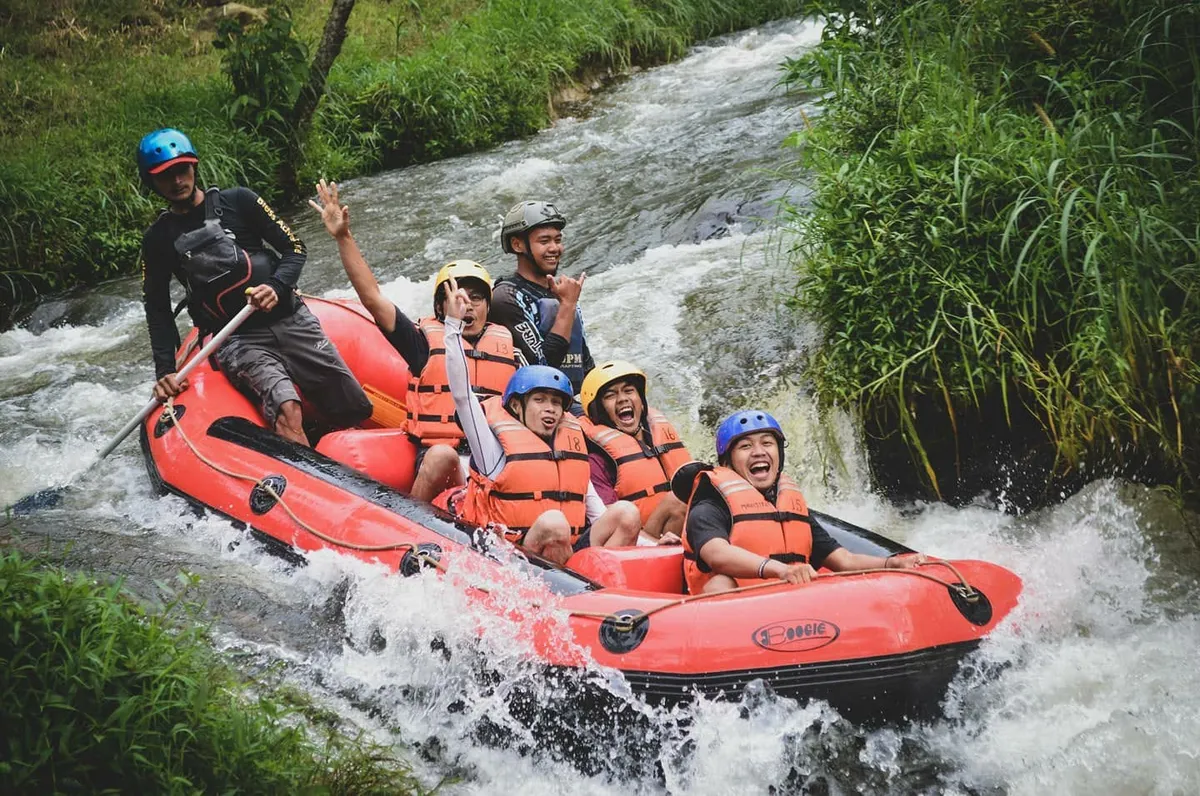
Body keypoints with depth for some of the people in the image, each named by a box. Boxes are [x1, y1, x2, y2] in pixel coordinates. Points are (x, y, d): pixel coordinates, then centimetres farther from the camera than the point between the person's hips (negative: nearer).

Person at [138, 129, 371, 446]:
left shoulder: (238, 201, 6)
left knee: (356, 414, -10)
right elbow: (157, 308, 14)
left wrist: (277, 287, -12)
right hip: (236, 341, -1)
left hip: (289, 320, 2)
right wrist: (164, 371, 5)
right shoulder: (158, 239, 9)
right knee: (286, 412, -31)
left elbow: (294, 248, 8)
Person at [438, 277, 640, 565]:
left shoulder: (572, 443, 20)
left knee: (627, 512, -16)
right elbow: (461, 393, -7)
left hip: (571, 556, 6)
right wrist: (454, 324, -11)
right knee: (553, 522, -35)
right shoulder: (495, 446, 3)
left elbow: (596, 510, 20)